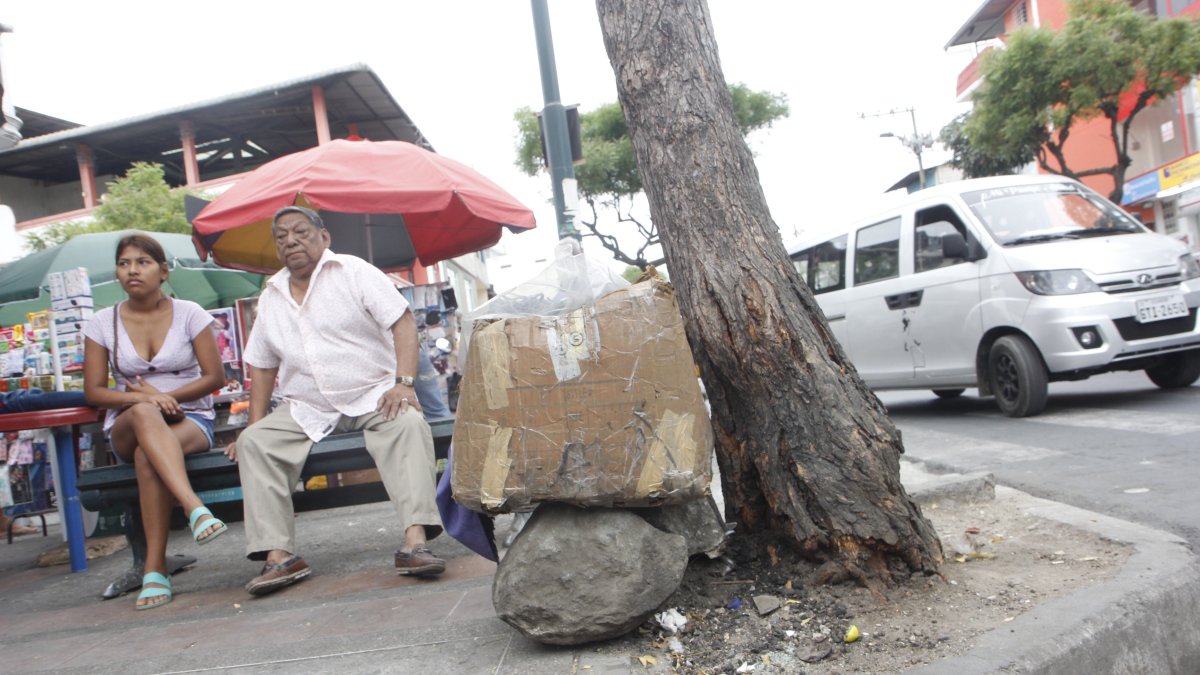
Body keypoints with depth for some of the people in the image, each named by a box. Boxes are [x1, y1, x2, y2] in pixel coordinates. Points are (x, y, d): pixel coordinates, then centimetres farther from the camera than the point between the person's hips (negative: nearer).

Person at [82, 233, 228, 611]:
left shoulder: (189, 314, 2)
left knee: (147, 455, -37)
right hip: (126, 428, 1)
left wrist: (164, 395, -14)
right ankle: (195, 509, -54)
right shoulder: (102, 324, 6)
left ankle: (155, 568, -36)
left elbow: (215, 377, 0)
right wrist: (143, 399, -17)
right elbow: (94, 392, 2)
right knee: (144, 415, -38)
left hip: (191, 420, -1)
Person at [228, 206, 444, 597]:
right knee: (253, 443, -19)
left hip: (372, 396, -4)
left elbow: (403, 322, -10)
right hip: (305, 409, 4)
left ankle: (415, 541, -42)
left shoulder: (353, 272, -1)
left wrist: (403, 383, -23)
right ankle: (279, 555, -23)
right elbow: (262, 366, 18)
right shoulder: (271, 297, 15)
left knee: (409, 424, -34)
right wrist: (254, 423, 7)